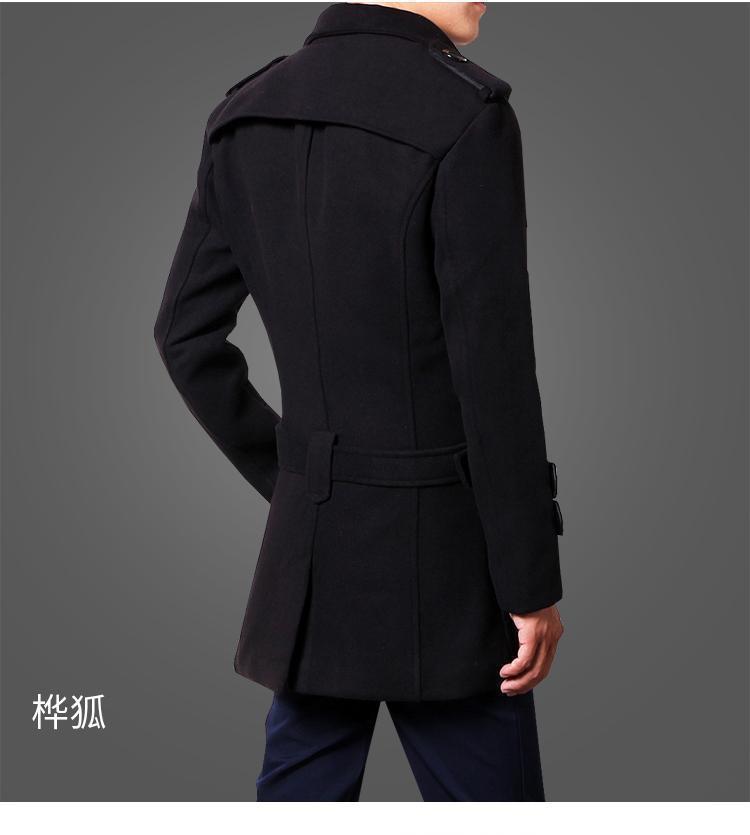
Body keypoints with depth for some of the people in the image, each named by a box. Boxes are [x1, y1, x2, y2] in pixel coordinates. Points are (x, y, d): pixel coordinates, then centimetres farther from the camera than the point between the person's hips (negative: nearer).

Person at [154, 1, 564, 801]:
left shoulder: (247, 114, 4)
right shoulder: (466, 114, -17)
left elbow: (187, 334, 8)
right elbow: (493, 370, -19)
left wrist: (296, 483, 15)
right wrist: (533, 582, -10)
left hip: (310, 546, 6)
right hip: (438, 561, -6)